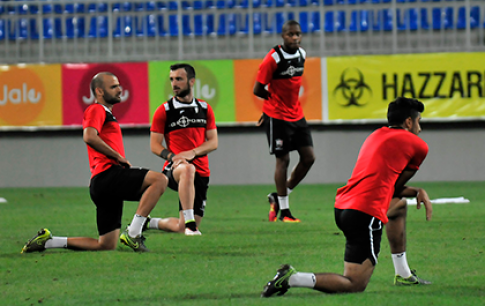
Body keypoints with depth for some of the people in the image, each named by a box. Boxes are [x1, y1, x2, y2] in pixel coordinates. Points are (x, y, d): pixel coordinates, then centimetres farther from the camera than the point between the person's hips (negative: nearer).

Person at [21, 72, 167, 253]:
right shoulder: (96, 110, -1)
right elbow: (89, 136, -20)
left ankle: (48, 241, 8)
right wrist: (118, 156, -15)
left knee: (107, 245, 6)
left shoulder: (107, 114, 31)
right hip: (108, 174, -10)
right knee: (160, 180, -24)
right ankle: (133, 233, -25)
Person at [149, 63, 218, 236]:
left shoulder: (205, 109, 9)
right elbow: (154, 145, -2)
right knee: (187, 169, -44)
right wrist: (172, 157, -21)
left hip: (201, 173, 4)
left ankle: (153, 223, 31)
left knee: (182, 228, 0)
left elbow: (213, 142, 5)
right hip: (174, 170, -4)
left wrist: (192, 152, -14)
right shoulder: (164, 111, 0)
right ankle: (189, 222, -43)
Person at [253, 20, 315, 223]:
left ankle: (278, 197, 17)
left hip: (297, 115, 7)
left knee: (308, 157, 3)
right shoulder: (273, 58, -16)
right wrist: (275, 99, 2)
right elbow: (257, 90, -12)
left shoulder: (302, 55, 6)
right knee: (283, 160, -4)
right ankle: (283, 210, 7)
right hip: (277, 117, -7)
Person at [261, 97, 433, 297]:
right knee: (354, 285, -8)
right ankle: (292, 279, -22)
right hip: (366, 214, -9)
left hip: (342, 207, 9)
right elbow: (395, 188, 10)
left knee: (400, 205, 37)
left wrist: (417, 192, 24)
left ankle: (404, 275, 36)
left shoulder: (376, 136, 25)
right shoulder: (417, 145, 3)